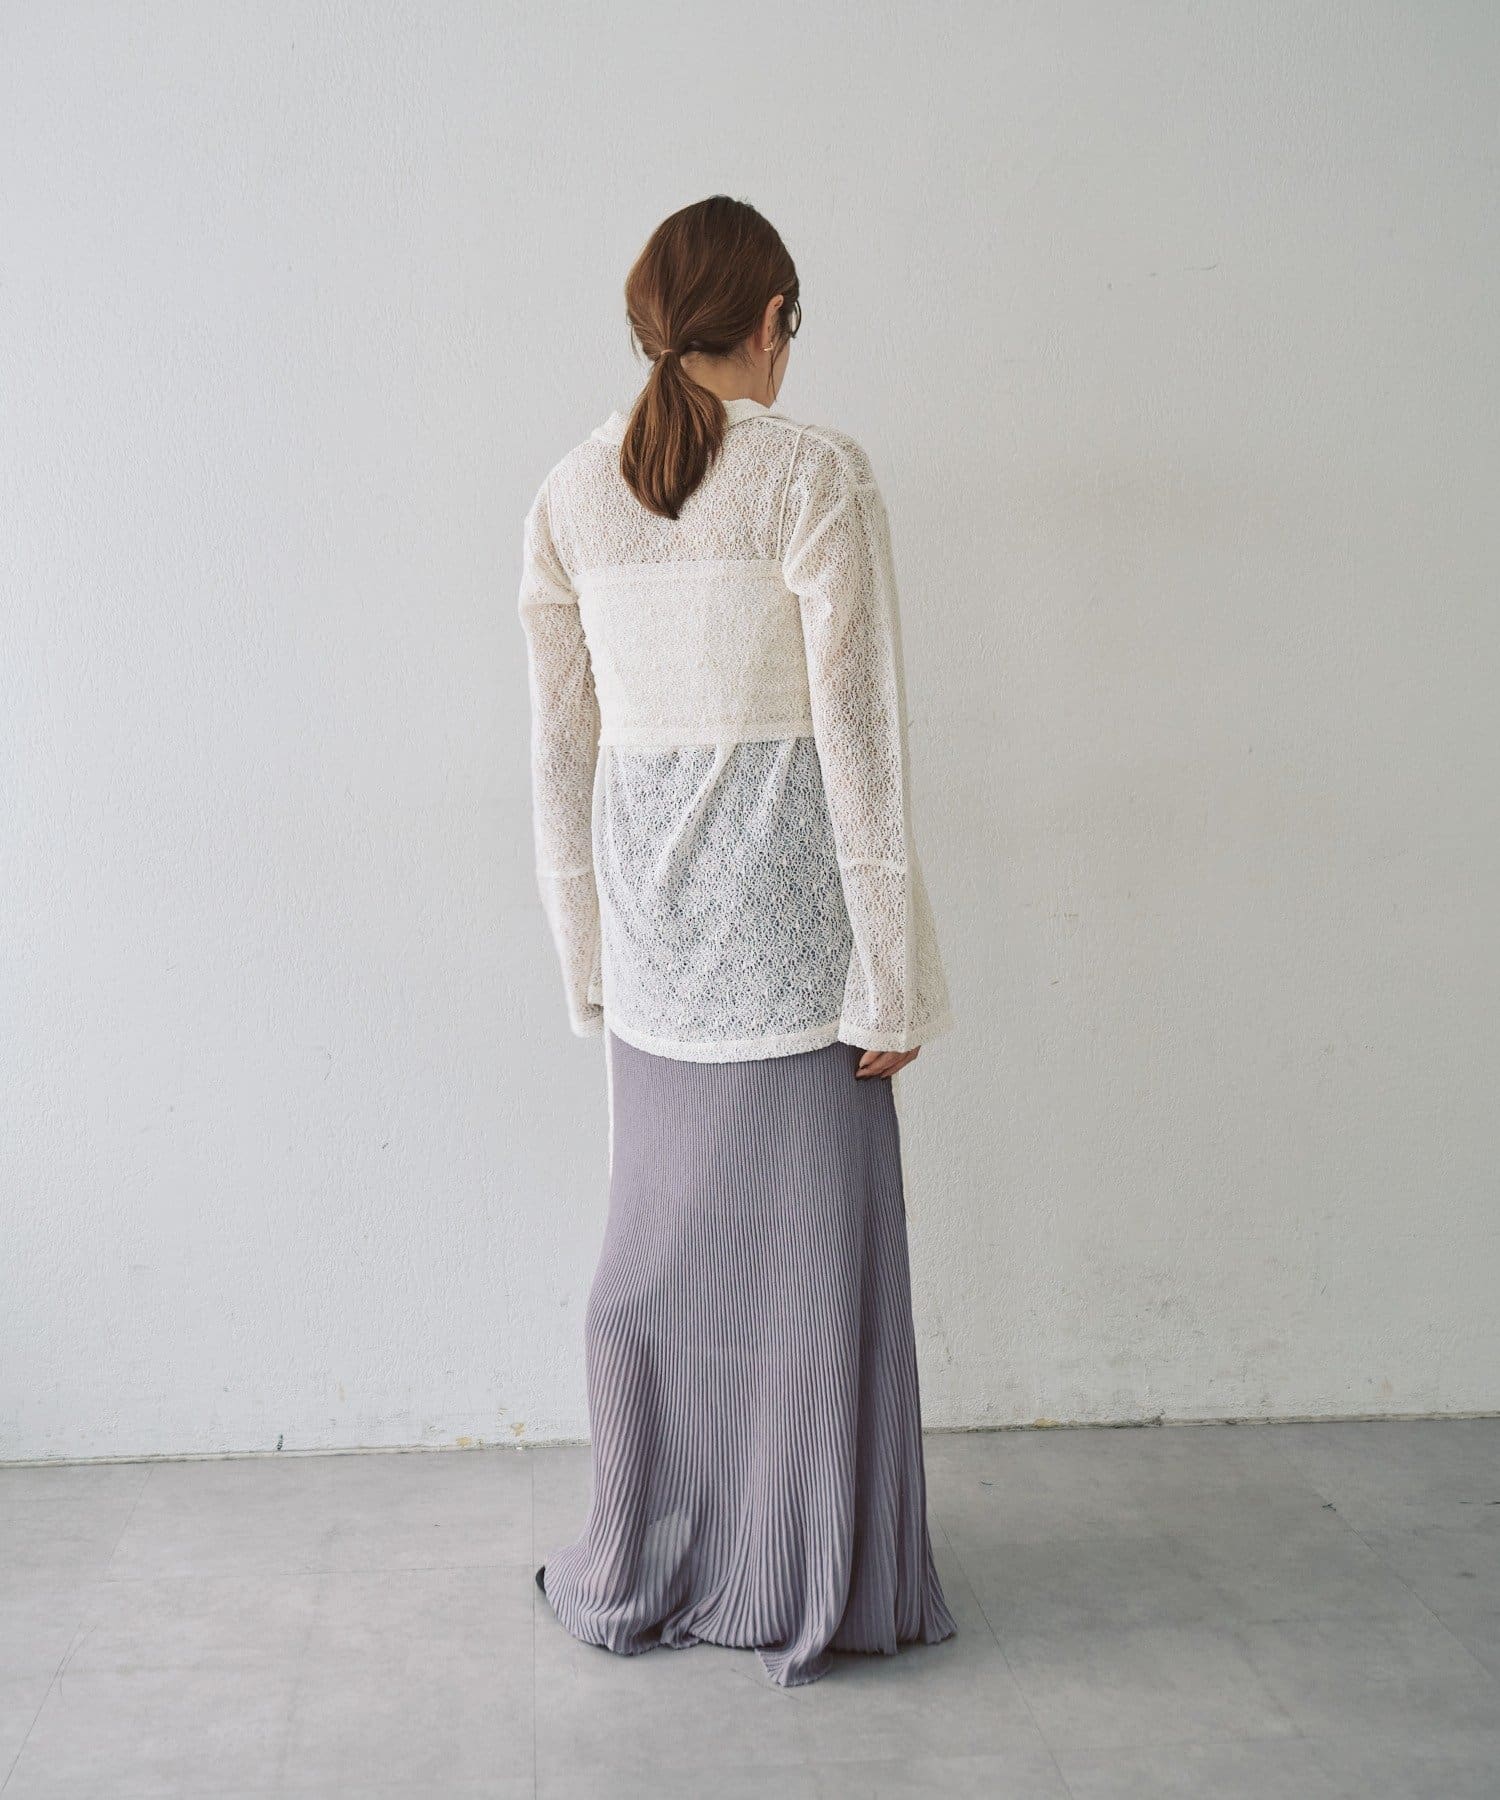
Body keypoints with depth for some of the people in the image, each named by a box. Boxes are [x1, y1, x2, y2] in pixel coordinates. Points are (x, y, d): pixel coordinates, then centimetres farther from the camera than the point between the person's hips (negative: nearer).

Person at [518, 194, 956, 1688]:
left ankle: (638, 1576, 28)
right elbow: (859, 736, -12)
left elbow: (561, 751, 8)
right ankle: (810, 1592, 20)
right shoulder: (815, 475, -9)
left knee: (658, 1242, 16)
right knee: (807, 1247, 7)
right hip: (791, 899, -4)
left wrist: (588, 959, 16)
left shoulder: (571, 495, 5)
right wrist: (892, 978, -7)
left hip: (654, 912, 5)